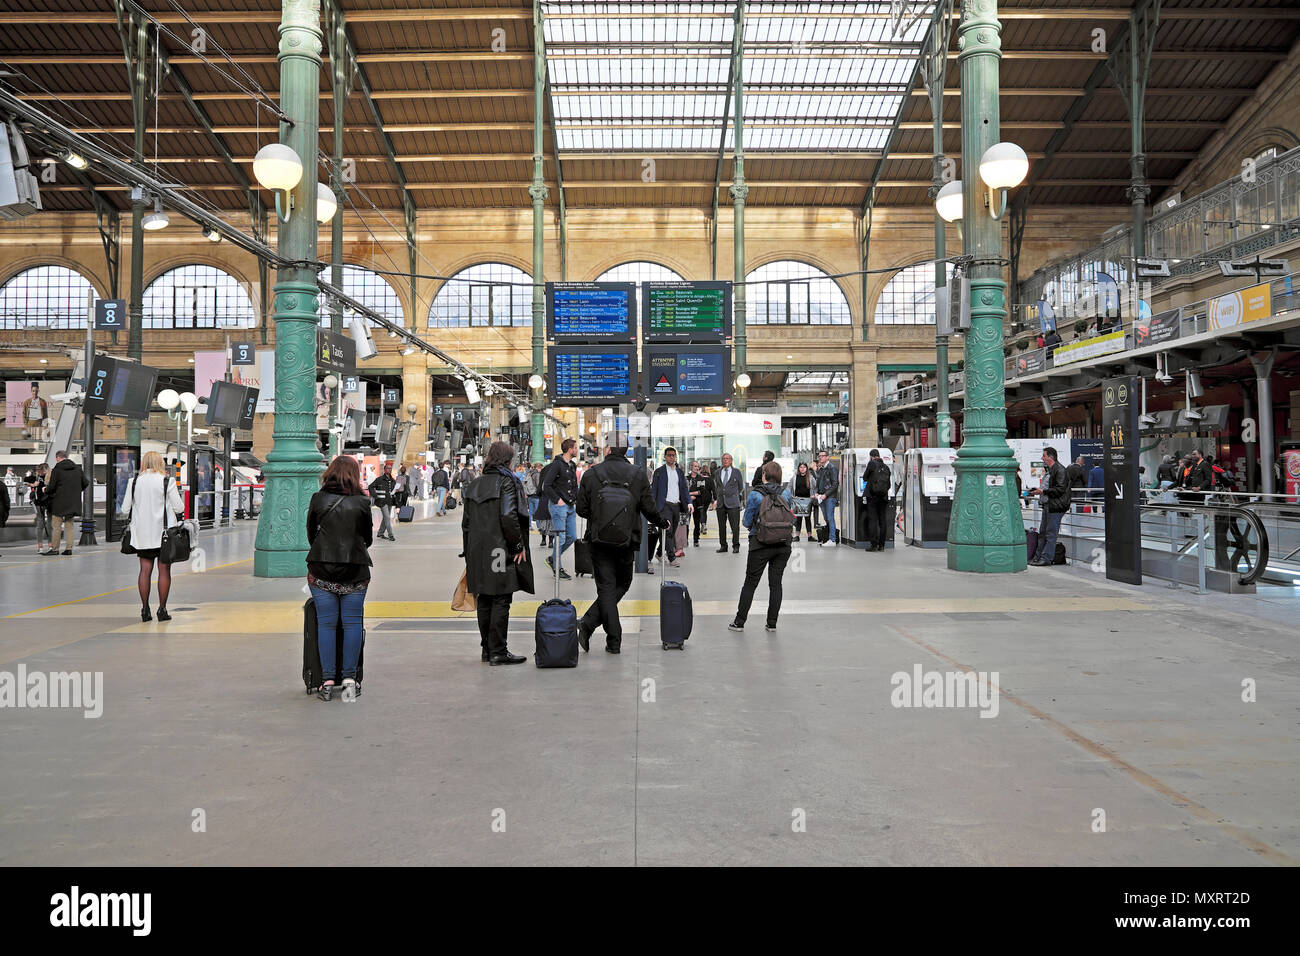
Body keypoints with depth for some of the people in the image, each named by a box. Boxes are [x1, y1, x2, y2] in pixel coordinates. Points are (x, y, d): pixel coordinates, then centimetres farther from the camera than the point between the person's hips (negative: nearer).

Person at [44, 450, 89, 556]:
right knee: (70, 525, 9)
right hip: (73, 502, 4)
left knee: (57, 526, 2)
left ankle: (55, 548, 4)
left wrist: (45, 491, 12)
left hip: (60, 502, -4)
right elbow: (86, 483, 7)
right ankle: (68, 548, 6)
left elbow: (52, 487, -9)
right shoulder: (78, 468, 6)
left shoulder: (57, 470, -9)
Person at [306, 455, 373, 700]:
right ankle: (350, 678, 6)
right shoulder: (362, 502, -2)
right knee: (353, 622, 6)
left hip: (321, 570, 1)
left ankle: (327, 680, 5)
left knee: (326, 623, 5)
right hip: (355, 571, -1)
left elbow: (310, 533, 11)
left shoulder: (318, 499, 1)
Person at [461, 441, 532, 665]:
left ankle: (487, 648, 20)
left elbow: (466, 522, 15)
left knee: (484, 602, 13)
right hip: (500, 550, -7)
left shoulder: (474, 485, 13)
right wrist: (519, 545, -11)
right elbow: (508, 517, -19)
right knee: (501, 602, -2)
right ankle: (498, 652, -1)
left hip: (478, 552, 7)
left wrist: (470, 552, 19)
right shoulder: (507, 482, -9)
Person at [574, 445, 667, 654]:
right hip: (626, 542, 1)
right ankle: (588, 623, 4)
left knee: (606, 588, 6)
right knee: (622, 584, 15)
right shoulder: (638, 474, -3)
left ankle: (614, 641, 0)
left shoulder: (591, 474, -5)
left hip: (599, 542, 0)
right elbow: (649, 508, -1)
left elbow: (582, 509, -3)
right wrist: (662, 523, 19)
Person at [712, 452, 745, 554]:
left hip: (732, 503, -3)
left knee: (735, 526, -6)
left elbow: (741, 487, 13)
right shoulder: (718, 472, 13)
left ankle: (736, 546, 1)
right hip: (720, 503, 3)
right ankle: (723, 546, 12)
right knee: (721, 526, 4)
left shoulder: (736, 472, 5)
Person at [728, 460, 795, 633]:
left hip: (760, 544, -3)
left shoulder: (755, 495, -9)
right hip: (783, 544, 3)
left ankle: (739, 622, 11)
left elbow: (746, 522, -3)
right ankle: (772, 623, 10)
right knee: (776, 583, 9)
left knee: (750, 583, 6)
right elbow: (790, 514, 11)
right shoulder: (786, 493, 0)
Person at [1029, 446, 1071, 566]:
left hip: (1055, 506, -10)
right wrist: (1039, 491, 13)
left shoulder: (1060, 470, -13)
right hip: (1047, 505, 10)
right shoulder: (1048, 470, 18)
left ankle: (1046, 558, -1)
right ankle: (1038, 557, 18)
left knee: (1051, 533, -4)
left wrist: (1043, 491, -17)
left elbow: (1060, 489, -19)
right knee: (1042, 532, 12)